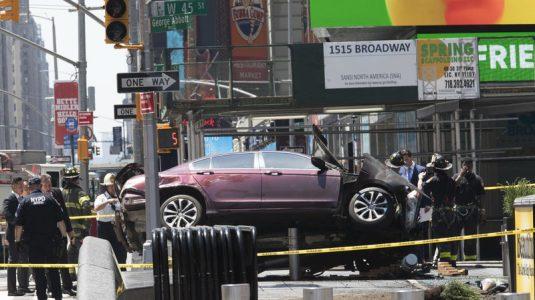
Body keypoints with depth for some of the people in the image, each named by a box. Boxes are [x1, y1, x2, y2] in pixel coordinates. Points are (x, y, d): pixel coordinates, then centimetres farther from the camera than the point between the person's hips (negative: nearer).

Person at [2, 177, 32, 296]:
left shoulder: (23, 199, 14)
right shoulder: (9, 200, -11)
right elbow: (6, 215, -26)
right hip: (13, 235, -8)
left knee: (24, 260, 14)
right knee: (13, 261, -5)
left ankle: (23, 286, 24)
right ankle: (12, 289, -2)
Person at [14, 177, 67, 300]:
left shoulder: (25, 201, -1)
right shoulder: (50, 200, 2)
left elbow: (18, 224, -3)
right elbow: (60, 221, 1)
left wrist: (17, 240, 5)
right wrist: (64, 235, 9)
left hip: (33, 241, -1)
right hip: (50, 239, 1)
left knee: (38, 271, 3)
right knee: (53, 269, 10)